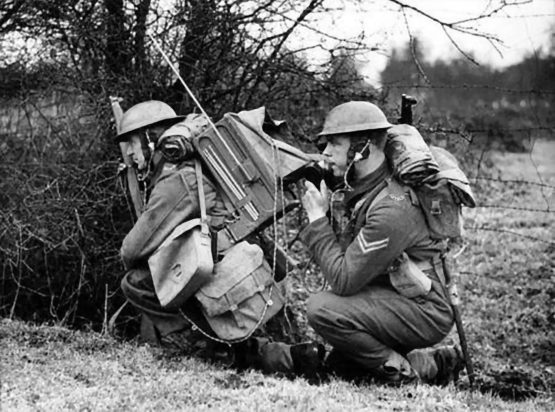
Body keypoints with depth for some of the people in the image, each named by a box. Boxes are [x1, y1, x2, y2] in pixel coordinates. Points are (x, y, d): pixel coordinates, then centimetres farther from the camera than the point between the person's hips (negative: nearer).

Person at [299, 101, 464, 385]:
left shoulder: (391, 209, -26)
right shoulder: (356, 189, 5)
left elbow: (343, 280, -26)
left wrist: (318, 220, -19)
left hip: (425, 314, -10)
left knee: (322, 309, -25)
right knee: (337, 364, 21)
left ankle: (403, 370, -11)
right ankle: (433, 362, 17)